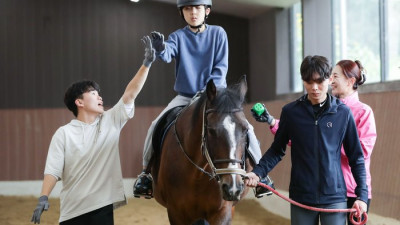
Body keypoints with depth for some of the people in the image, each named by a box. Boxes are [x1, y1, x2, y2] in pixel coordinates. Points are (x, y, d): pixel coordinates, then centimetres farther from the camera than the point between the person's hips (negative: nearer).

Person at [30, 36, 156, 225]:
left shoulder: (111, 121, 6)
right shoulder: (64, 133, -2)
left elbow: (130, 94, 0)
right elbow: (52, 170, -7)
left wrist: (146, 63, -6)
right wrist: (43, 198, -20)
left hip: (103, 206, 2)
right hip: (72, 209, -2)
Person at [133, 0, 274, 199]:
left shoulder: (218, 33, -2)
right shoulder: (178, 36, -3)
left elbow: (221, 67, -6)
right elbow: (168, 54, -25)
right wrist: (160, 48, -49)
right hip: (185, 97, 1)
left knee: (245, 127, -15)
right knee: (156, 126, -16)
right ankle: (146, 172, 3)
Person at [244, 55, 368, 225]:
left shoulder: (342, 113, -1)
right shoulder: (290, 112, 1)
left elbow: (356, 157, 4)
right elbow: (277, 150, 8)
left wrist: (362, 195, -2)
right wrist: (257, 172, -8)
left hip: (334, 197, -1)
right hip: (301, 197, 1)